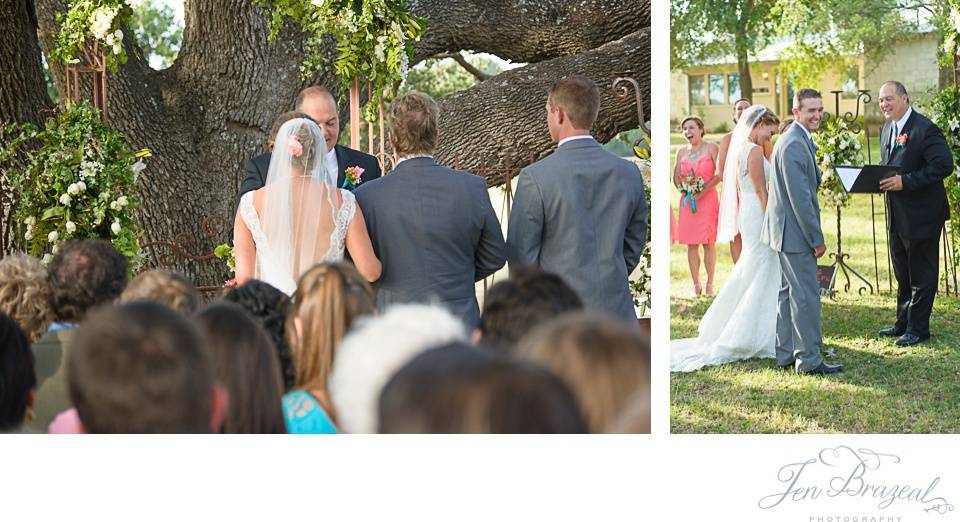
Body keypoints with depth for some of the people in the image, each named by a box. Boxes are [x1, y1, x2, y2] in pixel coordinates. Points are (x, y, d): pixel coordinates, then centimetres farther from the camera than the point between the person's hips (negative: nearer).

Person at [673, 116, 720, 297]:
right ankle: (696, 285, 7)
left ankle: (710, 284, 3)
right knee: (691, 244, 2)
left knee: (709, 242, -3)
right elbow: (676, 177, 12)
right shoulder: (681, 152, 11)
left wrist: (702, 192, -13)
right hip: (687, 201, 3)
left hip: (708, 199, -3)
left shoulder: (711, 148, 0)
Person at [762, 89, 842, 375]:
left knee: (789, 292, 15)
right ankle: (809, 359, -1)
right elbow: (800, 198, -23)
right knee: (806, 295, -6)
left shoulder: (798, 140, 14)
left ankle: (786, 354, 23)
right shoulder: (795, 145, -21)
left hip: (787, 231, 11)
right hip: (795, 232, -11)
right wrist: (817, 239, -18)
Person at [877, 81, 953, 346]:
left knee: (921, 273, 1)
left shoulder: (925, 129, -17)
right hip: (897, 215, 9)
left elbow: (944, 165, -24)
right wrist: (881, 180, -1)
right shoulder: (887, 129, 11)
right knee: (902, 273, 18)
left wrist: (905, 182, -25)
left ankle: (917, 328, 8)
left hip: (922, 215, -9)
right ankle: (903, 323, 30)